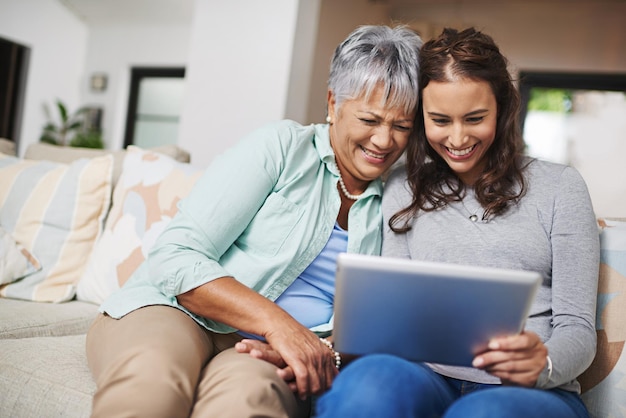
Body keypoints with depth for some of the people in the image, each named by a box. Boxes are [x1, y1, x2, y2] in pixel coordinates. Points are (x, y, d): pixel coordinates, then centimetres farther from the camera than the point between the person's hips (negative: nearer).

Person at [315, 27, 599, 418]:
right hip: (429, 379, 2)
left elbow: (577, 329, 5)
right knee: (372, 378, -35)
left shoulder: (560, 186, 9)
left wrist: (544, 364, -20)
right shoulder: (404, 190, 14)